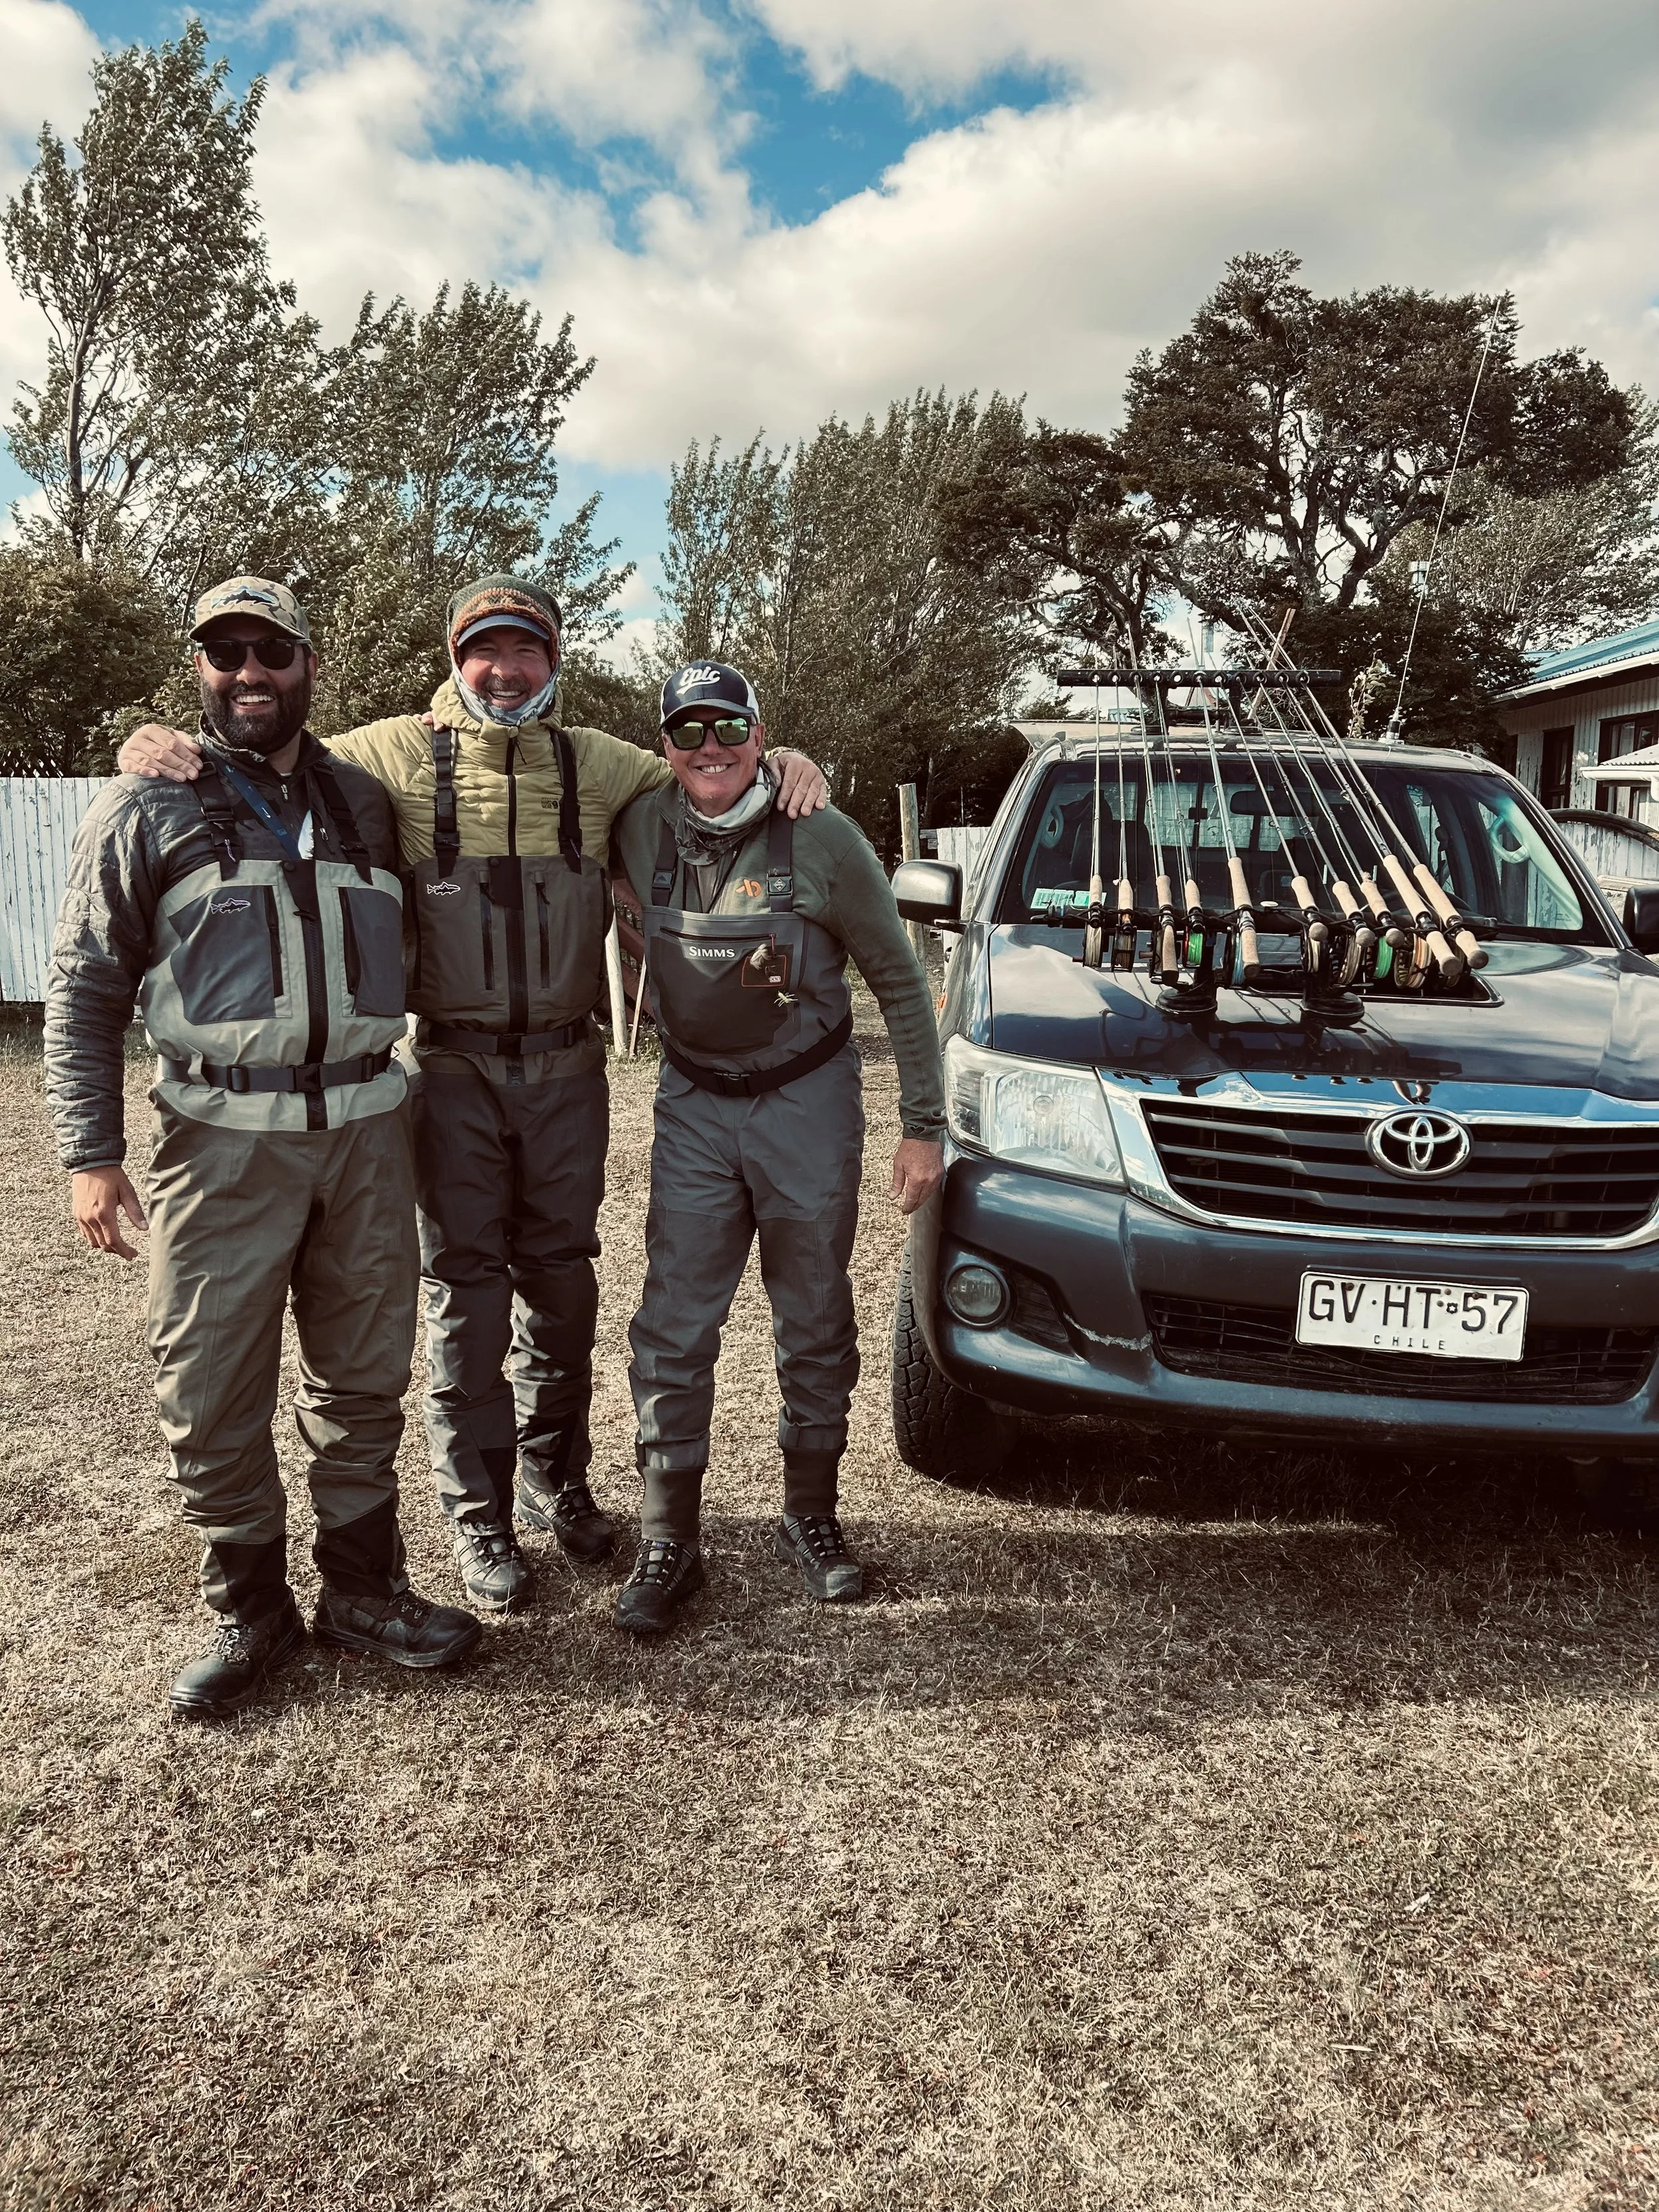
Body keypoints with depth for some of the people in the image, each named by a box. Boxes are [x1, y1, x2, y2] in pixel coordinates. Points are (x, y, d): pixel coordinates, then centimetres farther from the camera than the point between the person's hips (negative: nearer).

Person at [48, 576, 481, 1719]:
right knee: (213, 1391, 2)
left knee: (365, 1376, 11)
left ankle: (364, 1588, 27)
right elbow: (85, 990, 1)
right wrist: (90, 1153, -5)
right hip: (225, 1141, -3)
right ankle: (251, 1611, 21)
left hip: (368, 1129, 3)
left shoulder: (365, 803, 13)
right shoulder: (146, 808, 3)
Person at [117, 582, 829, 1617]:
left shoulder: (595, 764, 7)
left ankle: (555, 1480, 32)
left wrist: (783, 766, -1)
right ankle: (480, 1515, 17)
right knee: (469, 1295, 3)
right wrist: (165, 747, -10)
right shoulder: (403, 755, 1)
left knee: (562, 1280, 13)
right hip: (455, 1071, -2)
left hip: (566, 1067, 3)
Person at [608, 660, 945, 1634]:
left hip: (809, 1098, -2)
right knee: (674, 1327, 0)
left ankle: (811, 1517, 26)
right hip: (695, 1104, 2)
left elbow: (901, 983, -5)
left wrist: (924, 1125, -5)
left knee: (816, 1322, 9)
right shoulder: (643, 832, -5)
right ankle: (670, 1542, 12)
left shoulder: (824, 841, -12)